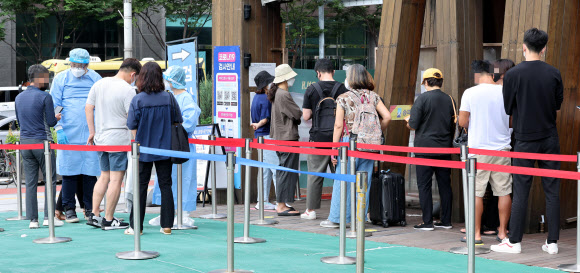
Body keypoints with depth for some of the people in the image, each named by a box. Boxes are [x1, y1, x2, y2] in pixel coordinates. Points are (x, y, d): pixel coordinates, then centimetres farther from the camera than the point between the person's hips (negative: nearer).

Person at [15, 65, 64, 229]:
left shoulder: (19, 98, 11)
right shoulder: (45, 97, -9)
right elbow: (51, 122, -9)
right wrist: (57, 117, 12)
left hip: (25, 142, 6)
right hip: (42, 141, -6)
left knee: (30, 183, 6)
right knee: (50, 180, 2)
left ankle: (32, 220, 6)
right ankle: (49, 217, -2)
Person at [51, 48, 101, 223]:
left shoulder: (95, 79, 7)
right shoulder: (61, 79, 5)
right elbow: (54, 105, 5)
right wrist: (59, 129, -4)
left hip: (91, 134, 1)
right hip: (68, 135, -1)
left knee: (91, 172, 2)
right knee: (69, 171, 1)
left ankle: (90, 209, 12)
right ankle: (69, 209, 11)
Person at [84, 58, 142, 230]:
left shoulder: (99, 84, 7)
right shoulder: (128, 90, -13)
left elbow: (88, 108, 11)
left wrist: (92, 132, 17)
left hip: (100, 139, 7)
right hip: (119, 140, -7)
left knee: (104, 176, 18)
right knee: (116, 179, 0)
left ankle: (94, 214, 16)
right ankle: (109, 220, 4)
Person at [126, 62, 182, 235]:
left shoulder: (138, 100, -11)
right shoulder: (169, 98, -5)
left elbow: (132, 127, -6)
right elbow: (178, 122, 4)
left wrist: (138, 142, 11)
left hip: (144, 149, -1)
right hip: (165, 149, 2)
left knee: (141, 186, 5)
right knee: (165, 185, 7)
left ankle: (136, 226, 8)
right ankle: (167, 226, 8)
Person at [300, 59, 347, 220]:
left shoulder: (312, 90, -3)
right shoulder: (341, 89, 0)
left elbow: (306, 116, -3)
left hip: (318, 138, -1)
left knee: (315, 174, 5)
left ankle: (311, 209, 9)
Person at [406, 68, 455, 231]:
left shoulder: (422, 99, -9)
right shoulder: (449, 100, 5)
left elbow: (413, 124, -12)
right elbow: (454, 126, 12)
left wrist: (408, 123, 10)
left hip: (425, 148, -5)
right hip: (445, 149, 5)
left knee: (424, 185, 1)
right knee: (445, 185, 10)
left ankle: (427, 222, 1)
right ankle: (446, 221, 14)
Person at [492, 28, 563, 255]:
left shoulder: (513, 75, -8)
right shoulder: (554, 74, -1)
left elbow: (508, 110, -1)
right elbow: (557, 108, 8)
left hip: (525, 140, -2)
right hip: (550, 139, 2)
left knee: (521, 191, 2)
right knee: (552, 191, 6)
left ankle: (514, 242, 6)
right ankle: (552, 242, 8)